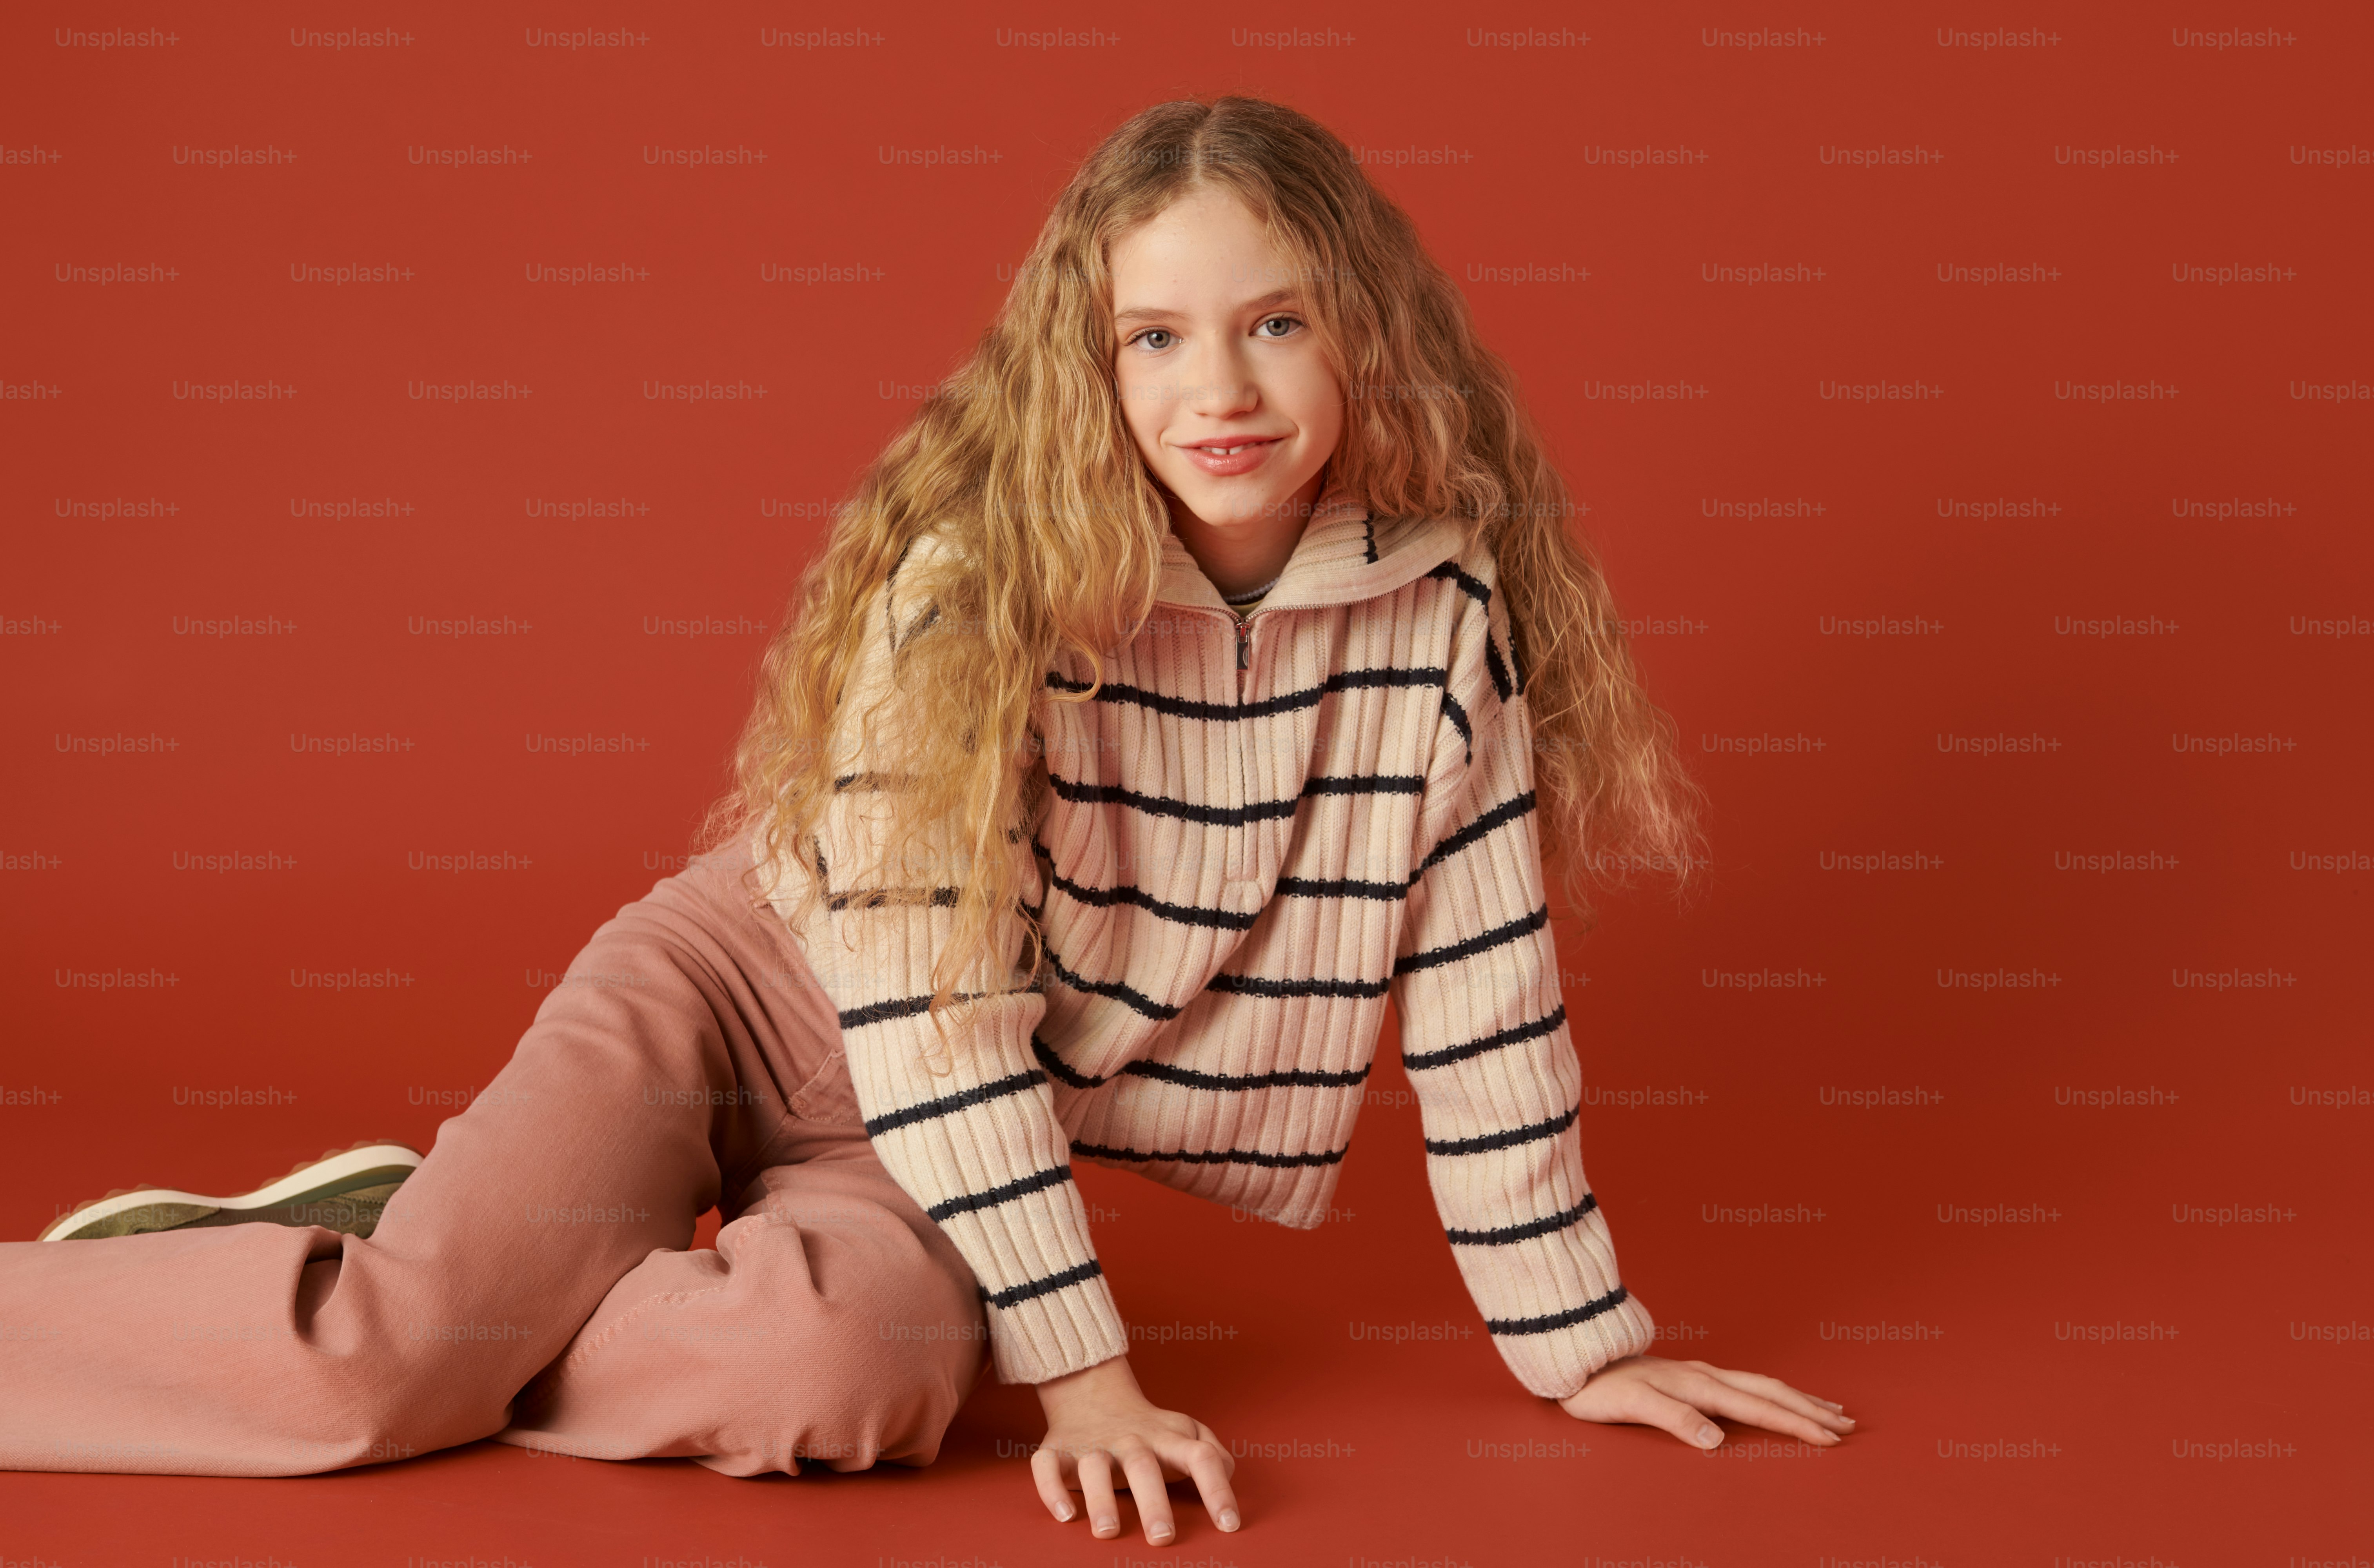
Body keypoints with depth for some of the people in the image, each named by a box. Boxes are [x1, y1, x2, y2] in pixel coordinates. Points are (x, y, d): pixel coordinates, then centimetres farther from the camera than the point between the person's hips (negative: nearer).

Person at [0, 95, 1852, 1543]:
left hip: (974, 1129, 3)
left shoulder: (1442, 587, -12)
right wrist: (1085, 1373, -23)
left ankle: (404, 1272, -5)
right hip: (758, 986, -3)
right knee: (386, 1353, -27)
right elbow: (929, 1001, -22)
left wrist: (1584, 1347, -2)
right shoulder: (978, 565, -21)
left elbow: (1485, 983, -5)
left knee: (829, 1368, -31)